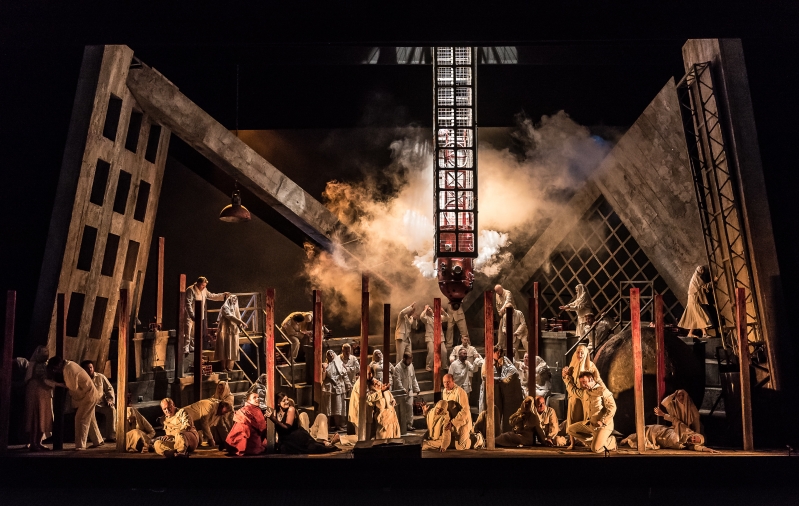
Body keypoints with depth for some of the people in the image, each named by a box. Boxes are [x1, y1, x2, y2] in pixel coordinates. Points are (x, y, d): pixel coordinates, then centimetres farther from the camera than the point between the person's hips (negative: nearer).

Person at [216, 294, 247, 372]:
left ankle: (229, 367, 7)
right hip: (225, 331, -7)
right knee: (225, 349, -8)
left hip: (233, 331, 7)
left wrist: (241, 323, -8)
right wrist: (241, 322, -28)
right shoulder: (225, 307, -5)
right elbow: (230, 316, -20)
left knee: (232, 350, 4)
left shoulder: (235, 308, 19)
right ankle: (224, 368, -8)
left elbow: (238, 317, 14)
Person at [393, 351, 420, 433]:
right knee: (402, 410, 1)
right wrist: (403, 390, -29)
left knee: (410, 407, 0)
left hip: (410, 392, 5)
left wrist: (416, 388, 11)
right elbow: (398, 380, -20)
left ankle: (408, 424, 9)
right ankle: (403, 428, 8)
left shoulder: (411, 366, 7)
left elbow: (414, 378, 15)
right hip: (401, 392, -5)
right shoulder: (398, 368, -13)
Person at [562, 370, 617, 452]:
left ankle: (611, 441, 11)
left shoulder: (603, 391, -12)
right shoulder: (584, 392, 11)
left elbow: (612, 407, -17)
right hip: (589, 423, 8)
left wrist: (602, 421, -20)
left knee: (595, 449, -22)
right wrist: (567, 377, 19)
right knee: (570, 430, 3)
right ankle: (595, 439, 6)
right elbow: (573, 390, 28)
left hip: (603, 425, -8)